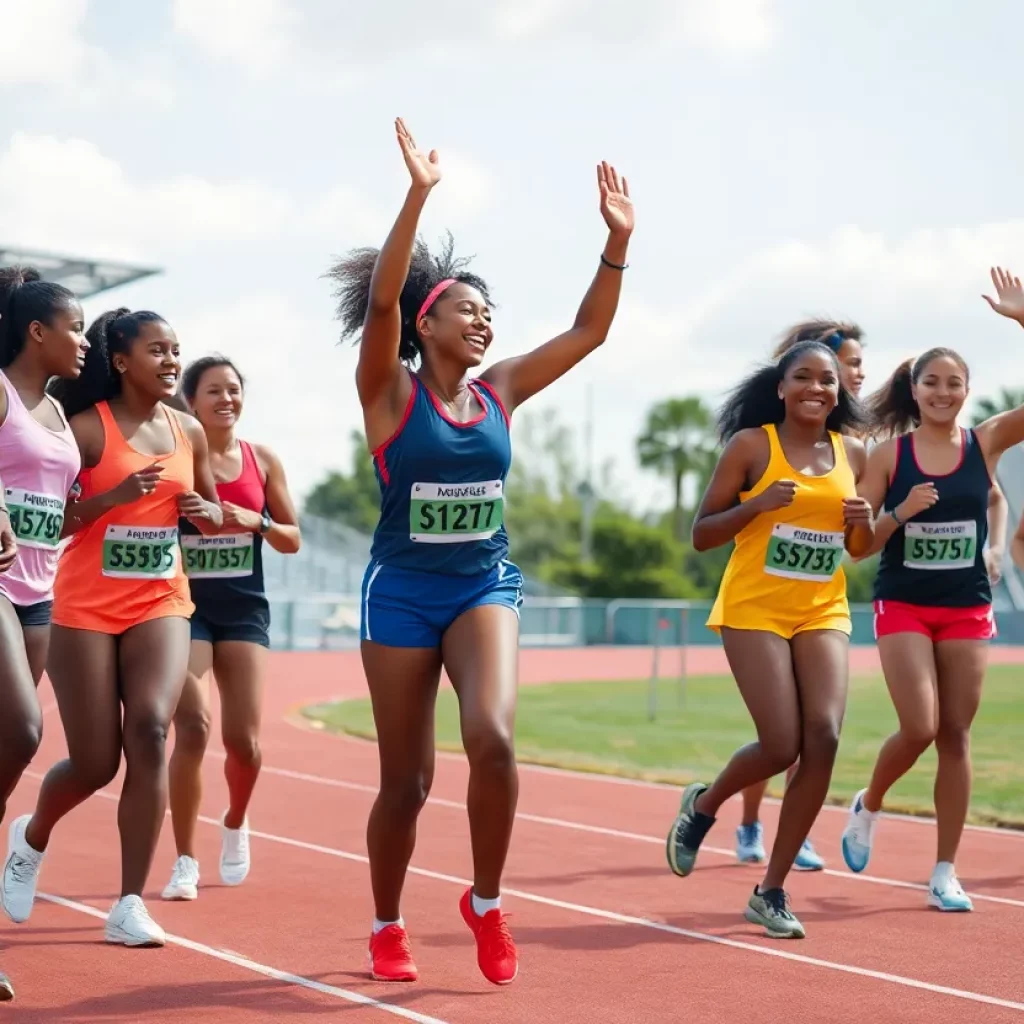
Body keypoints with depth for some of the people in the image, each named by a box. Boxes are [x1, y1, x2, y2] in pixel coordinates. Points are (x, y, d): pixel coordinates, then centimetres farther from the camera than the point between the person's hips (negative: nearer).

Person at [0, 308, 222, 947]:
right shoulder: (88, 427, -8)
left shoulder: (189, 432, 7)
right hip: (86, 607, -3)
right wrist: (114, 495, -24)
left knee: (150, 731, -18)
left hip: (161, 602, 4)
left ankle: (130, 905, -12)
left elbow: (214, 513, 21)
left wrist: (205, 511, -3)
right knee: (96, 763, -1)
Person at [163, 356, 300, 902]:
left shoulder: (262, 461, 5)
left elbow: (292, 539, 10)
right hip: (185, 605, -3)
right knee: (193, 728, -16)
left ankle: (235, 824, 33)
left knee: (243, 739, 0)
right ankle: (185, 861, -2)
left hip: (244, 607, 3)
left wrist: (256, 523, -9)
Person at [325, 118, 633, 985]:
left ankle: (487, 903, -2)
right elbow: (380, 301, -23)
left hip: (485, 584, 3)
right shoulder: (391, 392, -7)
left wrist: (618, 240, -9)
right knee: (407, 779, 4)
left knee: (492, 736, -23)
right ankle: (388, 928, 27)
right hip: (402, 590, -2)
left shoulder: (500, 392, 4)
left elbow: (590, 330, 3)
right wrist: (418, 195, -32)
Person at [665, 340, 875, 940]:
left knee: (823, 738, -13)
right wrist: (757, 504, -19)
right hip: (754, 609, -4)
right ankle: (703, 806, 23)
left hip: (824, 612, 4)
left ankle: (772, 891, 1)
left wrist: (864, 524, -4)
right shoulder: (751, 444, -4)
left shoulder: (852, 453, 8)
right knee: (783, 745, -13)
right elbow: (701, 535, -3)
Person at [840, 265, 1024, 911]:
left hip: (968, 609, 2)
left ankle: (946, 871, 12)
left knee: (956, 737, 3)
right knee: (920, 728, -13)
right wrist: (901, 513, -20)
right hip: (903, 606, -2)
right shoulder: (889, 454, -4)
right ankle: (869, 806, 18)